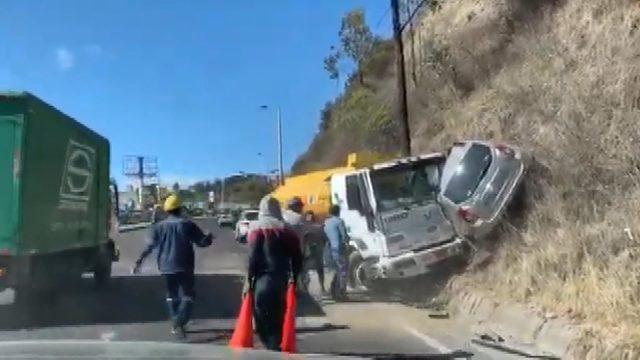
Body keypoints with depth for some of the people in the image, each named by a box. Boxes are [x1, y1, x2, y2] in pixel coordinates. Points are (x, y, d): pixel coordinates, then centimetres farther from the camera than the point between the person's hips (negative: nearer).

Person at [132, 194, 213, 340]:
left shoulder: (159, 226, 3)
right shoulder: (187, 224, -3)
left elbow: (150, 246, -1)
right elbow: (202, 242, -1)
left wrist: (139, 261, 6)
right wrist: (210, 237, 20)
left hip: (166, 267, 3)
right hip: (184, 267, -3)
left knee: (171, 295, 19)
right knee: (187, 295, 0)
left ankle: (176, 324, 20)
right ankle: (179, 323, -20)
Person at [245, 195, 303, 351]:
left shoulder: (257, 228, -5)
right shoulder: (287, 230, 8)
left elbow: (253, 256, -11)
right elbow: (297, 258, 7)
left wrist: (249, 279, -4)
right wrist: (293, 278, 17)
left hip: (263, 280, -4)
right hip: (282, 280, 4)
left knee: (263, 321, 4)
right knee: (277, 319, 14)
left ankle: (271, 348, -6)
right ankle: (275, 347, 17)